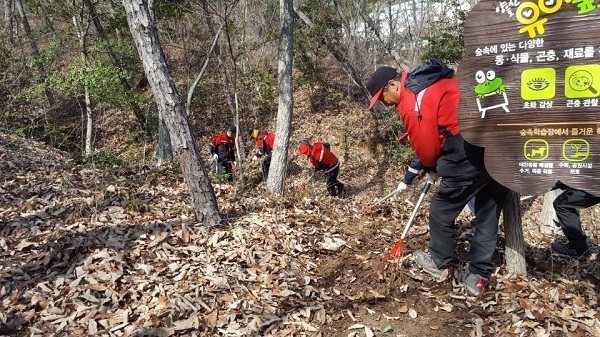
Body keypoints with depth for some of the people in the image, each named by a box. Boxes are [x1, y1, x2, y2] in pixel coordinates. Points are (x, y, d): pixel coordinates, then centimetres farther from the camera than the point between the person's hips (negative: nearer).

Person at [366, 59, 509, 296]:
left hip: (471, 156, -9)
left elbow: (425, 145, -8)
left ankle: (439, 264, 32)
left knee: (440, 212, 13)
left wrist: (432, 168, 16)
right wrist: (435, 165, 20)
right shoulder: (434, 81, 20)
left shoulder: (411, 101, -8)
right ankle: (478, 275, 26)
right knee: (488, 215, 16)